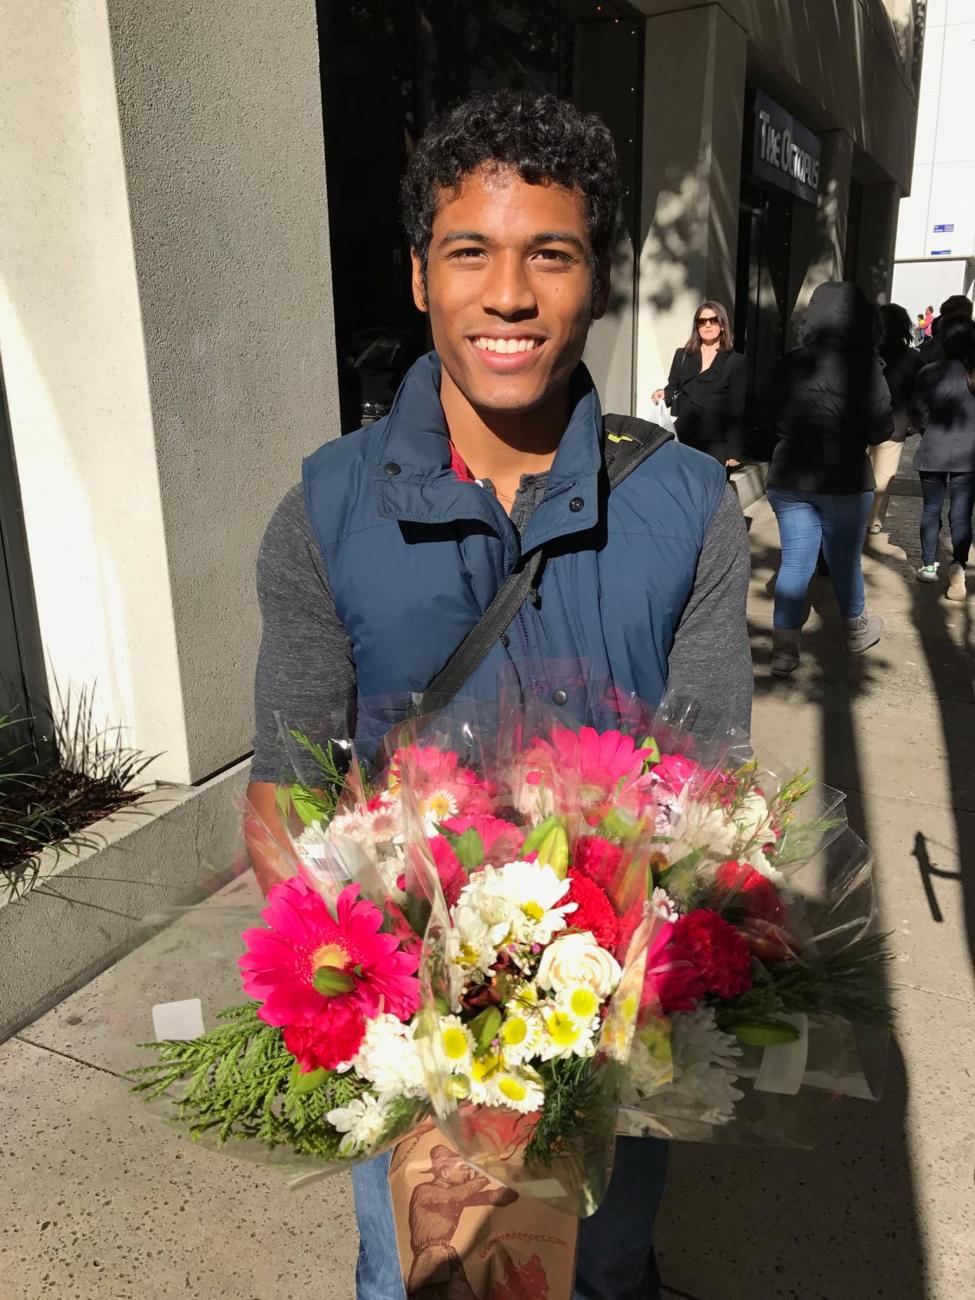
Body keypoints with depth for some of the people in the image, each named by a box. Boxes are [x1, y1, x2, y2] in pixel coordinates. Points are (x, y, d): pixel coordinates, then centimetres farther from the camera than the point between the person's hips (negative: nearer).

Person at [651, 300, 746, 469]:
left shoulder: (736, 361, 5)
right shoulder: (682, 355, 15)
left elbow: (736, 409, 0)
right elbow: (672, 389, 18)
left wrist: (734, 453, -7)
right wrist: (663, 394, -8)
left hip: (717, 444, -2)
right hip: (683, 439, 3)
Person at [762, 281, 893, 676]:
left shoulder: (791, 362, -3)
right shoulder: (863, 363, -12)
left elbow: (771, 417, 6)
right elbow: (880, 427, -9)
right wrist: (852, 431, 12)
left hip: (789, 477, 2)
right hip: (845, 478, -2)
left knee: (794, 562, 6)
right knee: (845, 560, 15)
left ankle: (784, 648, 3)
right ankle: (856, 630, 37)